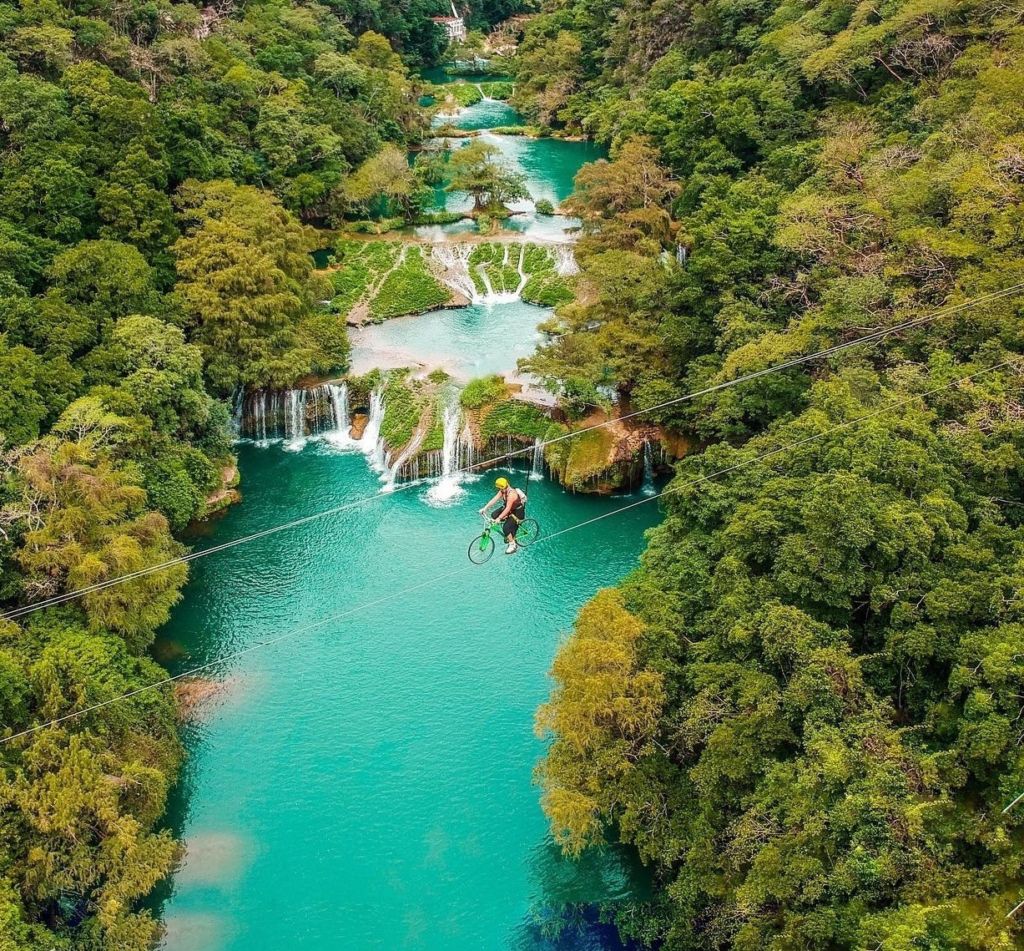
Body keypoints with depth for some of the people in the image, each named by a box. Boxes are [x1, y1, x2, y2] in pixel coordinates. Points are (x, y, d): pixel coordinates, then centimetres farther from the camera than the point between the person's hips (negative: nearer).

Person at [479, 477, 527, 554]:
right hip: (510, 509, 9)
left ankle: (513, 545, -1)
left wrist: (499, 518, -45)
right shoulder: (503, 491, -8)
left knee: (506, 527, -21)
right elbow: (494, 499, -10)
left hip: (518, 512, -9)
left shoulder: (511, 494, -34)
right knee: (494, 515, -4)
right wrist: (485, 508, -18)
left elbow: (508, 509, -39)